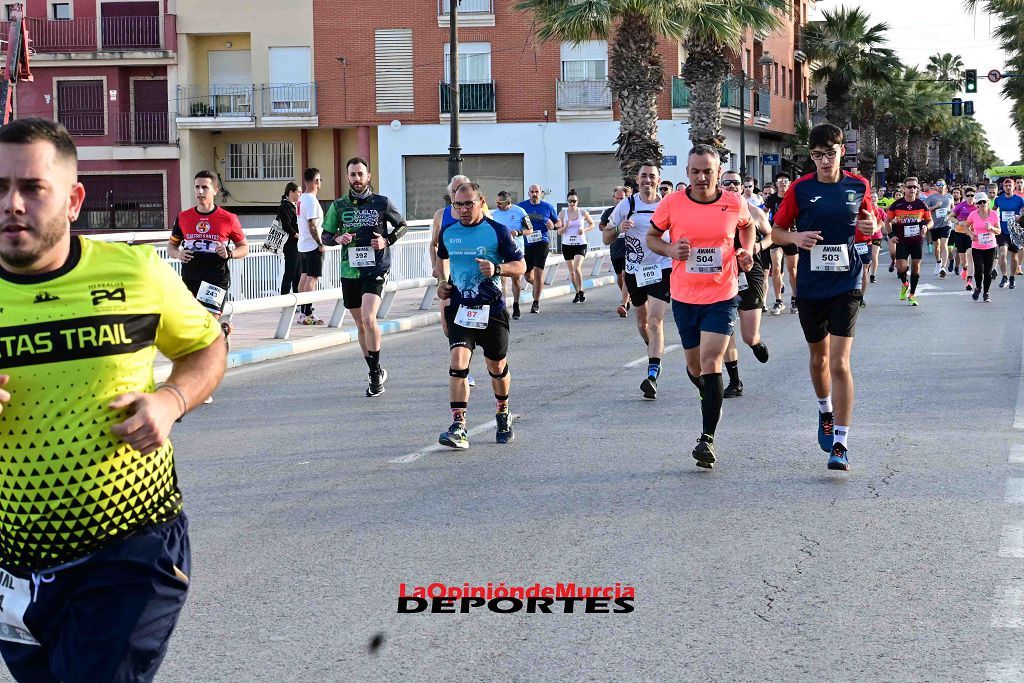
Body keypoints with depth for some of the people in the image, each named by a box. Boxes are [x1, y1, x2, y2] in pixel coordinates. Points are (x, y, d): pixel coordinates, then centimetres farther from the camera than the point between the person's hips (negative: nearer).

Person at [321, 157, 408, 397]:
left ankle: (375, 373, -9)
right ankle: (375, 372, 27)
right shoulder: (338, 205, 5)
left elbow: (402, 225, 11)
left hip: (375, 269, -4)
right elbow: (326, 234, 13)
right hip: (349, 270, 4)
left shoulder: (382, 203, -1)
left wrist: (387, 240, -6)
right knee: (360, 325, 12)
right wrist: (338, 238, -9)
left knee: (368, 319, -21)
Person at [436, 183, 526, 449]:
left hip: (492, 309, -1)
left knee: (497, 367, 12)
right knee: (458, 362, -17)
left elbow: (520, 265, -4)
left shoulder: (497, 231, -6)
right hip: (460, 308, 2)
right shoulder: (448, 232, 5)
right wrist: (442, 284, 9)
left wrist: (497, 269, -22)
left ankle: (503, 414, 39)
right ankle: (458, 427, -20)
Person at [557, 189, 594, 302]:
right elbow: (559, 232, 0)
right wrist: (566, 226, -20)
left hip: (580, 244, -2)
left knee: (577, 268, -21)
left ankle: (581, 292, -7)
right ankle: (577, 293, 24)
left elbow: (592, 224, 12)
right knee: (571, 272, 8)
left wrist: (585, 230, -8)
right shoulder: (562, 213, -1)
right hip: (567, 245, 2)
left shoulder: (583, 212, -2)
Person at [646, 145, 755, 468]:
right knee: (695, 366, 13)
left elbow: (747, 225, 18)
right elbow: (652, 237, 8)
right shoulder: (672, 204, -6)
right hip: (684, 297, 2)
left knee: (711, 362, -15)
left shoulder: (735, 204, -4)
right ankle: (711, 400, 48)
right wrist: (670, 250, -12)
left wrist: (746, 251, 0)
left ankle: (707, 438, -13)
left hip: (722, 298, -2)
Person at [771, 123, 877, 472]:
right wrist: (796, 237, -16)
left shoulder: (859, 186, 0)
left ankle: (840, 444, -10)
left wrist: (871, 227, -9)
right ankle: (825, 411, 46)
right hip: (810, 286, 2)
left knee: (840, 362, -12)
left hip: (846, 285, -2)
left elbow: (870, 226, 15)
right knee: (819, 356, 17)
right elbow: (776, 230, 5)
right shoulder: (801, 188, -2)